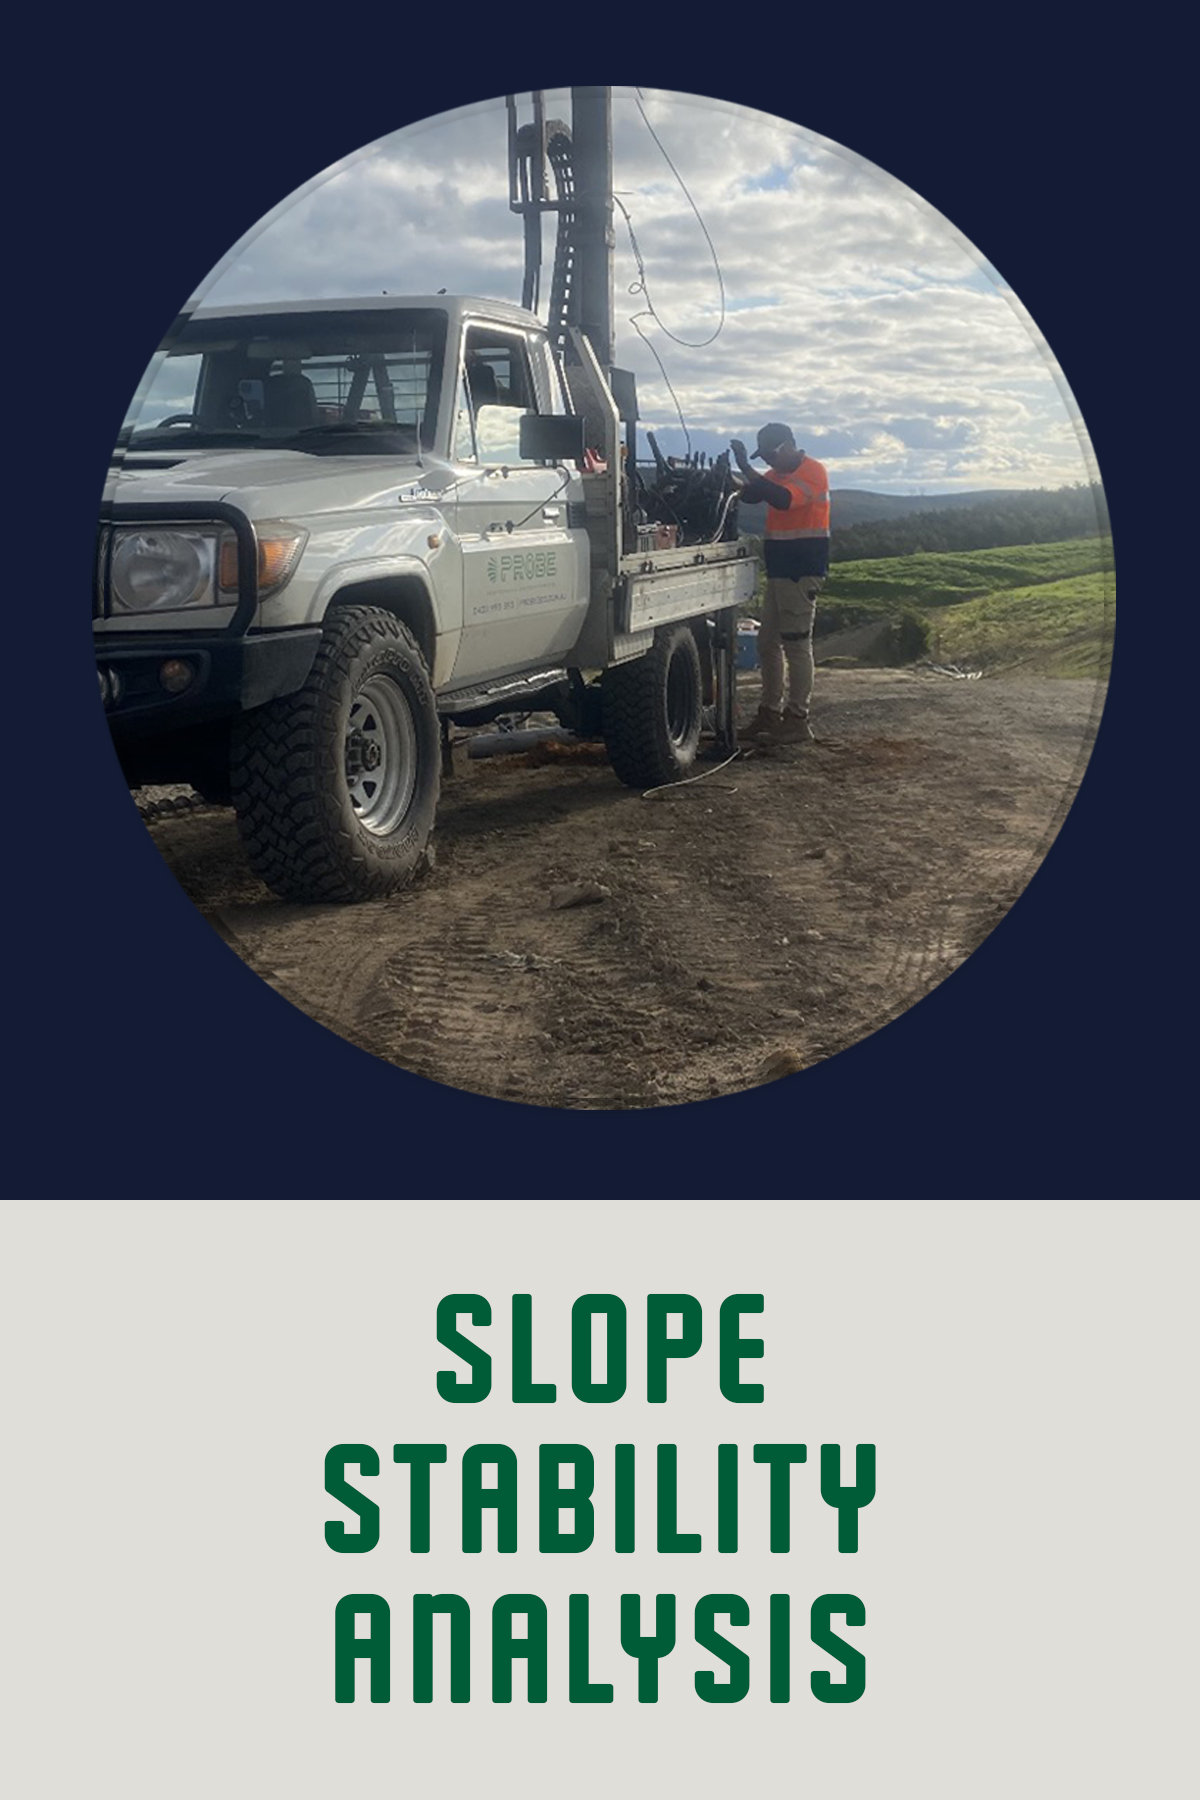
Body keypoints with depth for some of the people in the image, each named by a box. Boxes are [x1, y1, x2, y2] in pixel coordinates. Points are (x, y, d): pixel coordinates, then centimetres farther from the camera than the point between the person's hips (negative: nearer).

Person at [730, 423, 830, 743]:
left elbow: (782, 499, -26)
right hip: (779, 570, 9)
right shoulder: (777, 474, 18)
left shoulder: (813, 472, -10)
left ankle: (798, 720, -5)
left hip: (802, 572, -9)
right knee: (767, 642, 11)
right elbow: (749, 495, 6)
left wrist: (746, 469, -25)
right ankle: (770, 713, 18)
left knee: (797, 644, -8)